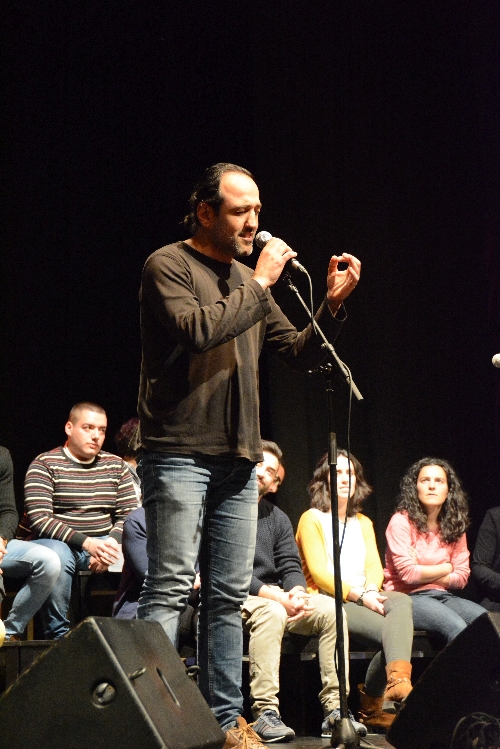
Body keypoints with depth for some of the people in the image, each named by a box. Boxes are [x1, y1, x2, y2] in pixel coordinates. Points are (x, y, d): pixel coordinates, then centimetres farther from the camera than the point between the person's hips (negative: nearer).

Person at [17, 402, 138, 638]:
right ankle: (58, 635, -23)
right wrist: (86, 542, -26)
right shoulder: (44, 465, -3)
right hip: (56, 542, -4)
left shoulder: (115, 466, 11)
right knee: (57, 556, -38)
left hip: (101, 545, 4)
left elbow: (130, 515, 4)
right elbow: (39, 519, -15)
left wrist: (111, 543, -18)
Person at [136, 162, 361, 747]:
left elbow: (300, 354, 18)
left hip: (237, 460, 7)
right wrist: (260, 284, -12)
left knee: (229, 597, 8)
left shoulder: (248, 281, 18)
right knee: (170, 589, -11)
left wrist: (331, 305, 3)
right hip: (179, 453, -7)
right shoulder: (168, 266, -2)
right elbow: (198, 330, -20)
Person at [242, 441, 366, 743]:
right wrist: (277, 597, -21)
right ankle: (265, 713, -38)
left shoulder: (277, 517, 17)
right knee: (271, 612, -37)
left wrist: (296, 593, -16)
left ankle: (335, 709, -17)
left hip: (276, 598, 7)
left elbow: (291, 566, 9)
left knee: (331, 609, -14)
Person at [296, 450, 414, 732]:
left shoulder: (364, 523, 26)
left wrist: (372, 590, -13)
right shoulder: (312, 519, 6)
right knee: (393, 631, -32)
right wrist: (359, 596, -17)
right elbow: (319, 572, -6)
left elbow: (374, 566, 11)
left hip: (366, 599, 5)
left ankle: (399, 681, -45)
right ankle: (372, 706, -31)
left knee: (401, 601, -33)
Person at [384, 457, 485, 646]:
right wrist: (446, 568, 0)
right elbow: (408, 573, -14)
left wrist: (423, 574, -7)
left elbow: (461, 577, 6)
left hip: (442, 595, 6)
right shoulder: (402, 521, -6)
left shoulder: (455, 526, 10)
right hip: (408, 597, -6)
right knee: (457, 627, -31)